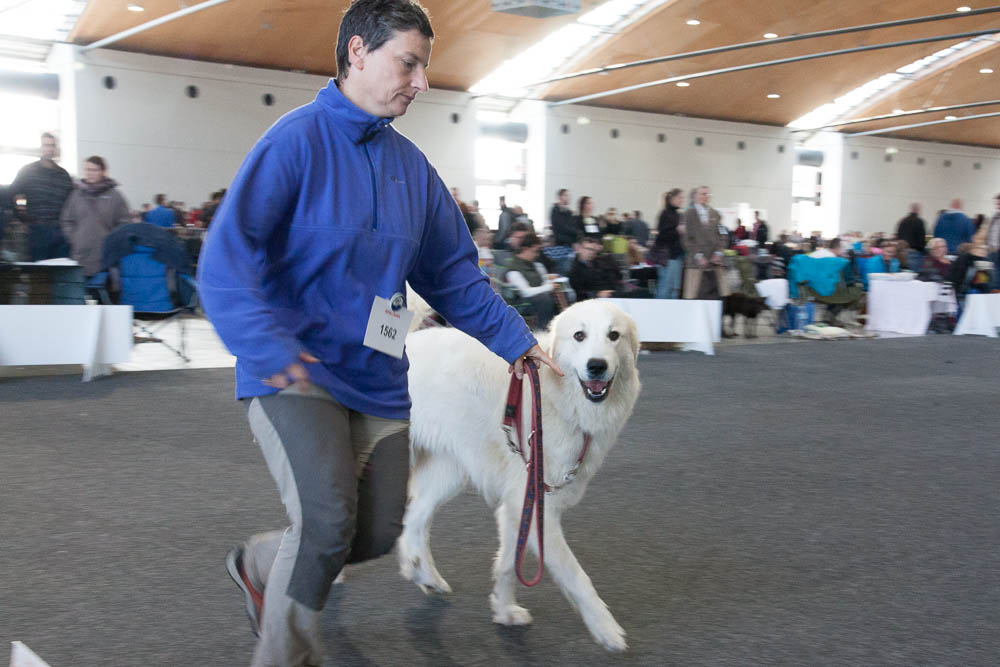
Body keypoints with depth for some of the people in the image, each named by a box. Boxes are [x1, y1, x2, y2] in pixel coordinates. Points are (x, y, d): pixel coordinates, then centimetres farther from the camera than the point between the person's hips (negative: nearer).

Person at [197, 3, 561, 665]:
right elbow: (226, 256, -19)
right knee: (327, 522, -19)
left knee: (379, 533, 6)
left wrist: (515, 338, 12)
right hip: (295, 371, -7)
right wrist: (267, 343, -31)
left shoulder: (412, 166, 10)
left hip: (377, 376, 7)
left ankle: (261, 563, 34)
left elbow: (454, 272, 17)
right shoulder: (298, 139, -11)